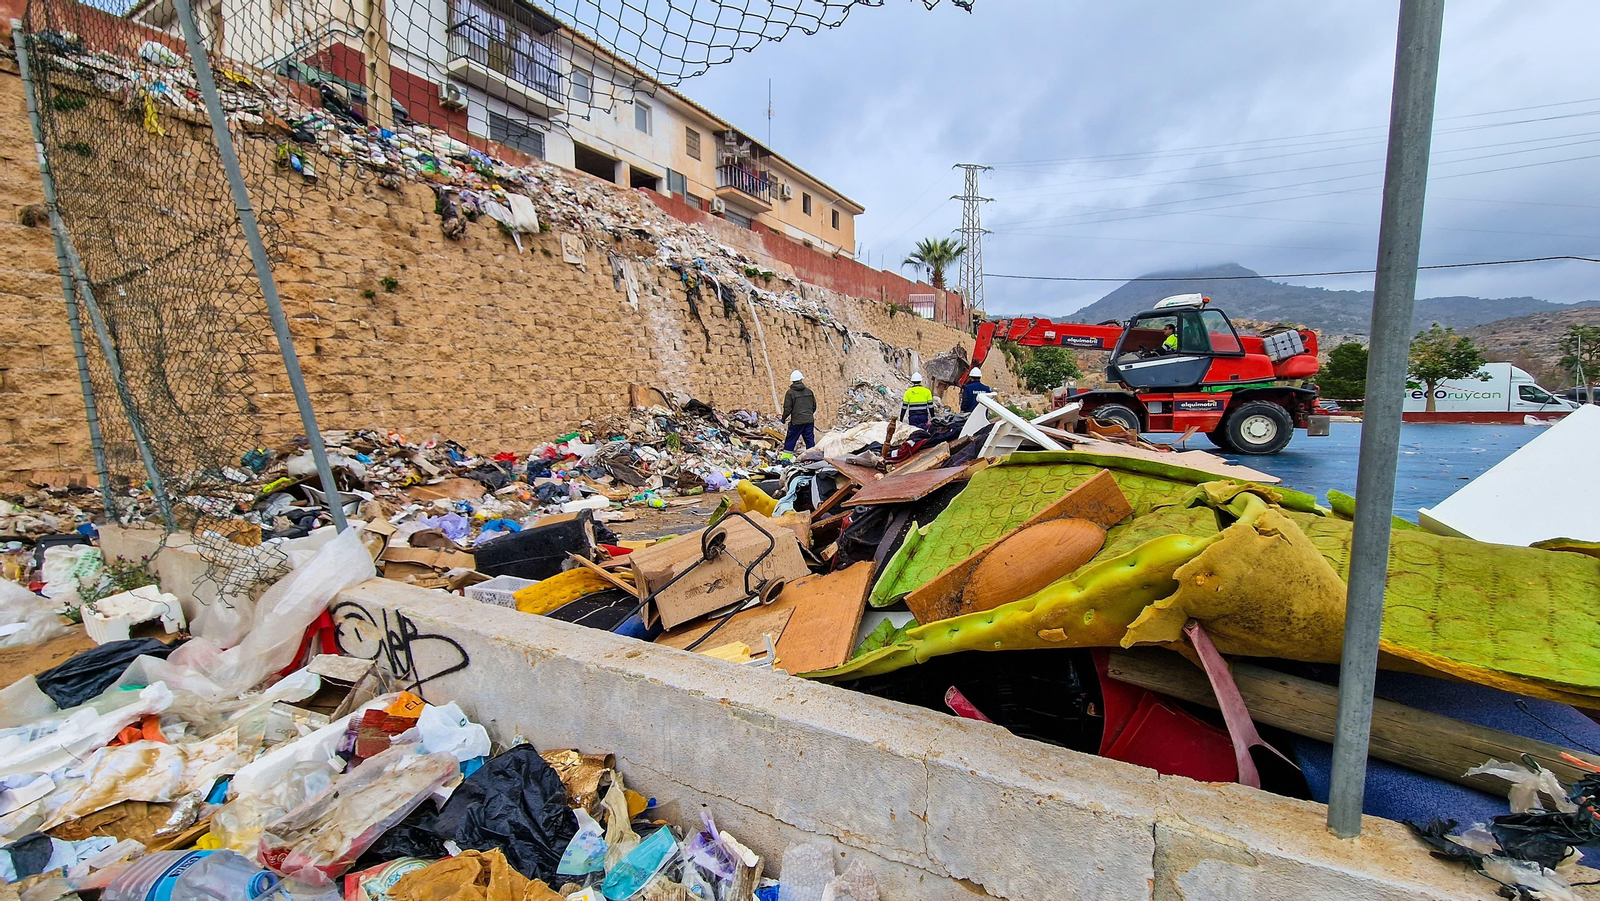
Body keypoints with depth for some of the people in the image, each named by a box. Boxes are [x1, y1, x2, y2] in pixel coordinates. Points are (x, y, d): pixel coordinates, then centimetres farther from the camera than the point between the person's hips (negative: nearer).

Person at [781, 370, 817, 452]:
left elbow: (787, 408, -7)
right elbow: (814, 406, 15)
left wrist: (784, 418, 9)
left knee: (790, 440, 5)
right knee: (810, 440, 11)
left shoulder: (790, 393, -7)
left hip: (797, 421, -4)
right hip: (809, 421, 4)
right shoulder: (809, 391, 7)